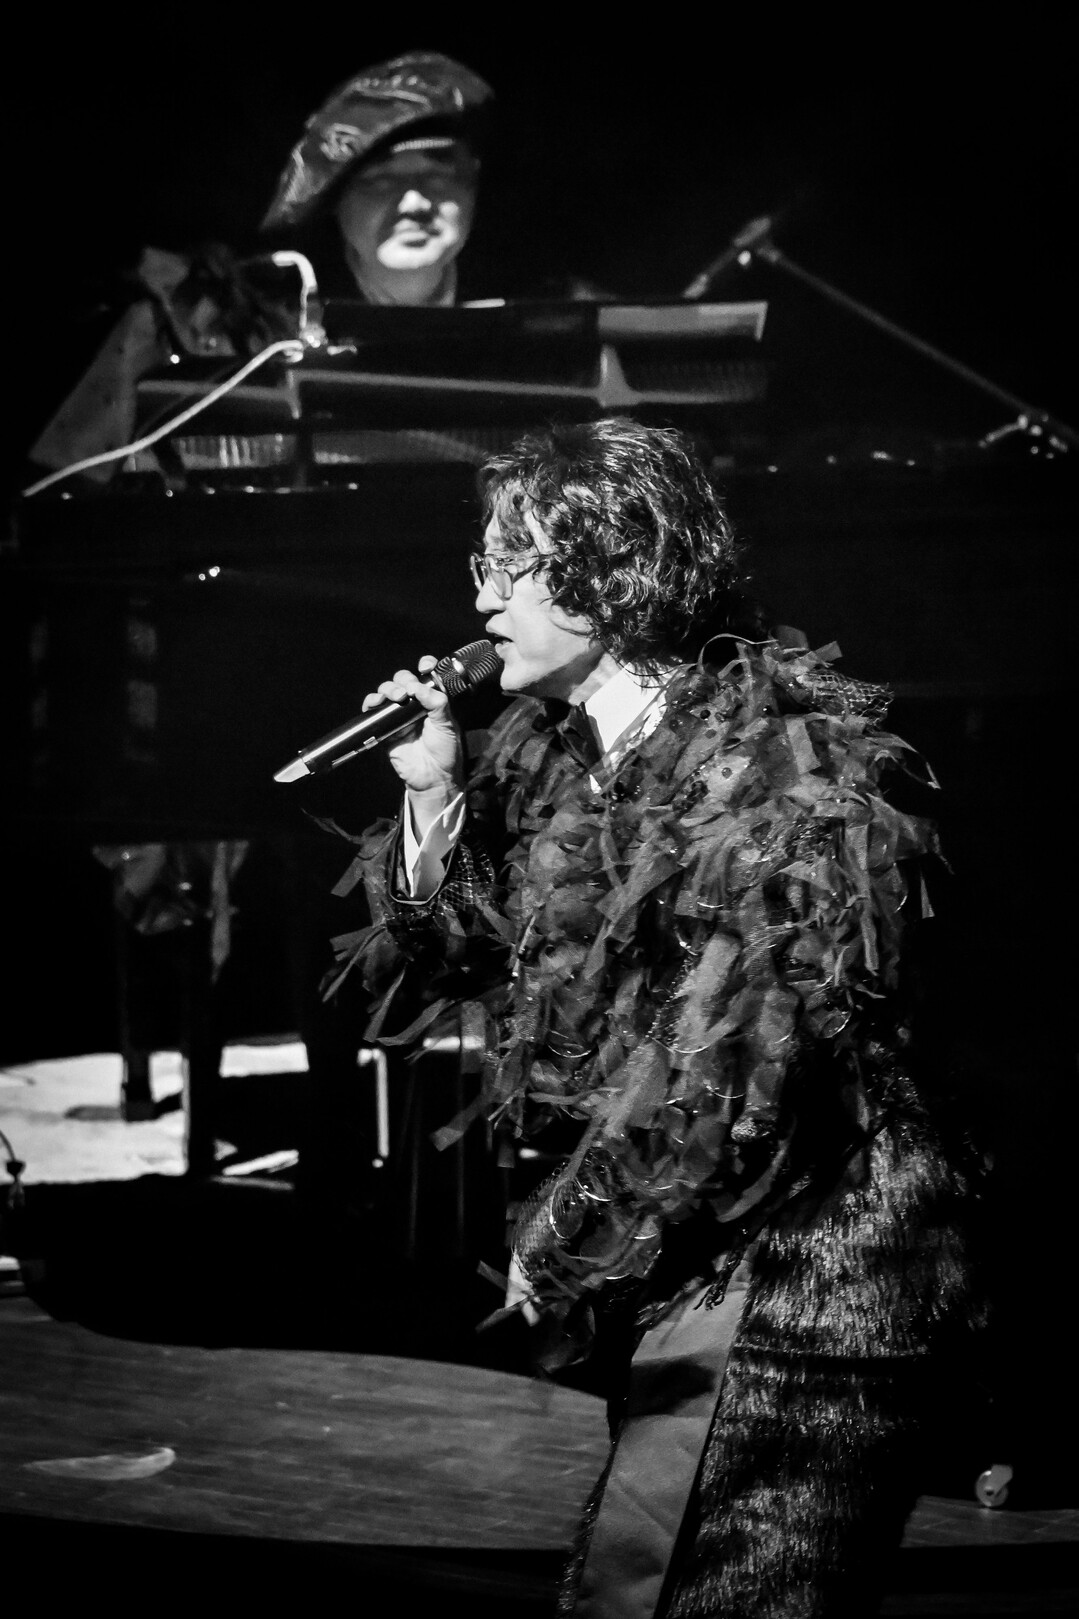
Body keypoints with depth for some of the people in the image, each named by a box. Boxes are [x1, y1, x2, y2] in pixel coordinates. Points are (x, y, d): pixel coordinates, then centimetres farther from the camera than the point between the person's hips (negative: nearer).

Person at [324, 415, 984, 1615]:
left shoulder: (788, 774, -14)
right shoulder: (547, 757, 11)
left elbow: (728, 1086, -18)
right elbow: (469, 991, 12)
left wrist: (559, 1244, -10)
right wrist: (434, 800, -1)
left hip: (793, 1300, -8)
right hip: (675, 1289, 8)